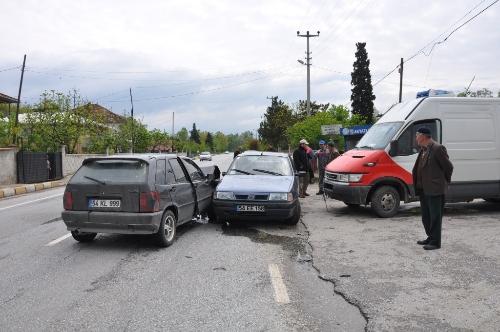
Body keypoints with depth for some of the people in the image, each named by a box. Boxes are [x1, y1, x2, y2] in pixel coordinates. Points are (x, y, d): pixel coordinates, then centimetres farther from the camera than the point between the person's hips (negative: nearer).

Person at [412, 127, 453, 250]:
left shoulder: (438, 148, -13)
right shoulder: (423, 150, 14)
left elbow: (448, 167, -10)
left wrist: (446, 181, 3)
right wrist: (417, 185, 13)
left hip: (435, 189, -9)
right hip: (424, 189, 9)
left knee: (435, 216, -1)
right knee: (426, 216, 17)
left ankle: (435, 242, 6)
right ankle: (430, 237, 30)